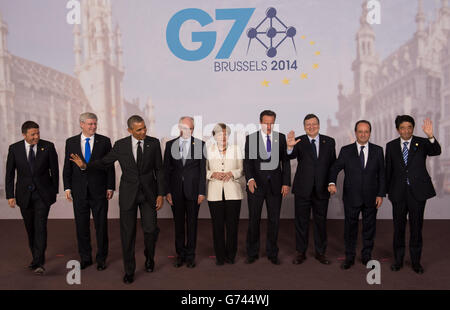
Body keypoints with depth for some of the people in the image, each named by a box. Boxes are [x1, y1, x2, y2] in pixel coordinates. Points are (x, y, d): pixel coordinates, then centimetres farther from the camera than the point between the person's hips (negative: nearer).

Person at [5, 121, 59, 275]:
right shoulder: (14, 148, -2)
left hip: (43, 194, -2)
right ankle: (36, 257, 29)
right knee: (30, 228, 12)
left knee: (40, 226, -11)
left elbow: (54, 170, 1)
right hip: (24, 195, 2)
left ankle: (38, 263, -9)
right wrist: (10, 196, -3)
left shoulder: (48, 147, -6)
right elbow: (9, 174, 2)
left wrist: (54, 191, 4)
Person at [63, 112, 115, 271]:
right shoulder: (71, 142, 5)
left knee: (101, 225, 5)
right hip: (79, 191, 2)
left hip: (99, 190, -1)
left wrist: (110, 187, -4)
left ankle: (101, 258, 20)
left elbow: (110, 165, 1)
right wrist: (67, 187, -1)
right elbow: (67, 167, 7)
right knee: (81, 226, 9)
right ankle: (85, 258, 25)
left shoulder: (104, 141, 1)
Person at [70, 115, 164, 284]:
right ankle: (129, 270, 21)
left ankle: (149, 256, 31)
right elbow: (105, 162, 7)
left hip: (149, 193, 0)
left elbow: (159, 170, 0)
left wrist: (161, 194, -4)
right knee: (127, 233, 5)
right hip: (128, 194, 0)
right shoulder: (120, 145, -3)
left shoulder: (154, 143, -3)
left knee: (151, 230, -1)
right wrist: (86, 165, -11)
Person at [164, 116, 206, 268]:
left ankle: (190, 255, 19)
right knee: (178, 223, 10)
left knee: (192, 223, 6)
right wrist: (167, 191, -2)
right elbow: (166, 169, 5)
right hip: (176, 191, 2)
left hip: (193, 190, -1)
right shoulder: (170, 145, 5)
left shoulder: (200, 145, 1)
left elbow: (203, 170, 0)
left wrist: (201, 192, -5)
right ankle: (180, 254, 23)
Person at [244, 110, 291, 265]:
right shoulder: (250, 138, 1)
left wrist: (286, 183, -1)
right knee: (254, 219, 6)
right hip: (256, 183, -1)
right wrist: (250, 179, -19)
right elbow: (247, 161, -3)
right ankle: (252, 253, 20)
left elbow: (285, 161, 5)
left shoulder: (281, 138, 5)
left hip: (275, 184, 1)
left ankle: (272, 253, 23)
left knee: (274, 220, 8)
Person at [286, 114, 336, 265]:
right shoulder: (299, 142, -3)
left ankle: (320, 252, 25)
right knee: (301, 221, 7)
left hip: (322, 189, 2)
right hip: (303, 189, -1)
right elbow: (291, 156, -21)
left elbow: (333, 164, 7)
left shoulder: (329, 142, 4)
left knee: (321, 221, 11)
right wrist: (290, 147, -43)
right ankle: (301, 252, 20)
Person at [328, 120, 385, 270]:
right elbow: (335, 167, -5)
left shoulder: (377, 150, 3)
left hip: (371, 198, 1)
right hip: (351, 197, -1)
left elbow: (381, 174, 4)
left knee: (369, 228, 12)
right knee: (350, 228, 9)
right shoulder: (346, 151, 0)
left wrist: (381, 194, -1)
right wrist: (332, 182, -25)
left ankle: (367, 256, 28)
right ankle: (349, 257, 23)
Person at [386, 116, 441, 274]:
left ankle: (415, 261, 21)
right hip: (398, 193, 1)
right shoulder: (391, 146, 3)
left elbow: (436, 152, -21)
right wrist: (388, 190, 5)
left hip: (418, 192, -1)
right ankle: (398, 259, 25)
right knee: (398, 227, 10)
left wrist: (431, 136, -38)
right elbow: (388, 170, 6)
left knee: (416, 227, 7)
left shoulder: (422, 143, -1)